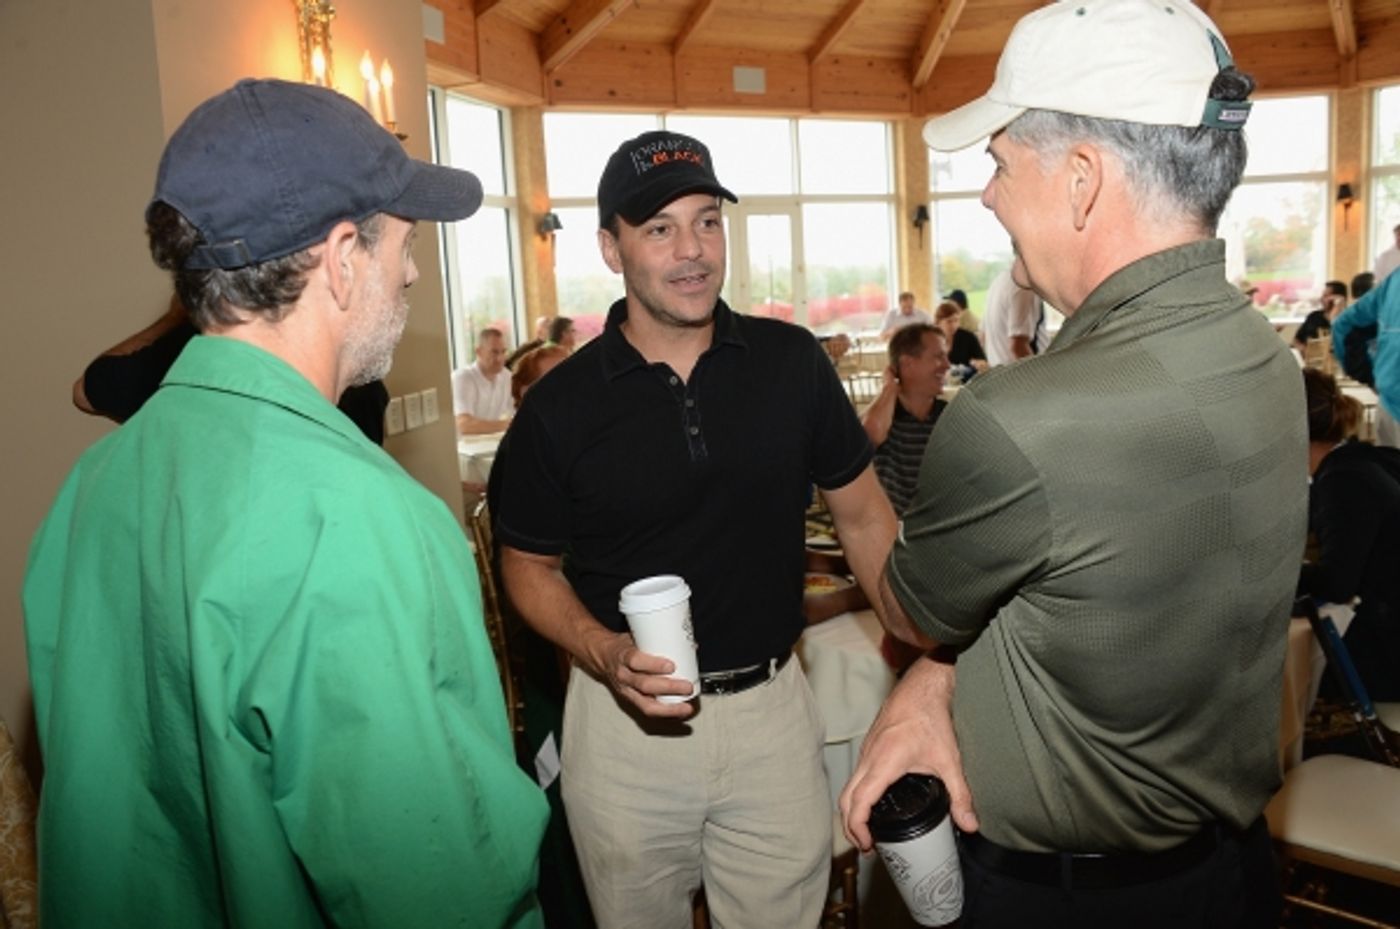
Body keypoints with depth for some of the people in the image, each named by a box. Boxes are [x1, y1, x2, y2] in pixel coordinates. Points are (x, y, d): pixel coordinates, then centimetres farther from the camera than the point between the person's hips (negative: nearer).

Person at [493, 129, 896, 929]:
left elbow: (864, 515, 4)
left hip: (773, 708, 1)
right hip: (625, 718, -1)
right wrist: (604, 653, -17)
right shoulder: (560, 405, -9)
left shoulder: (793, 362, -5)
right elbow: (530, 566, 1)